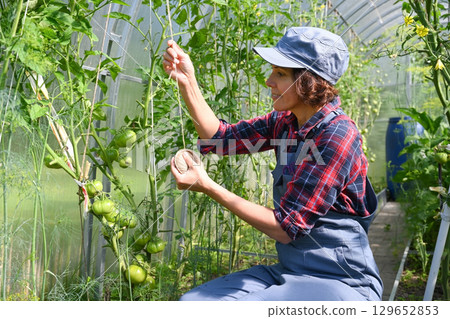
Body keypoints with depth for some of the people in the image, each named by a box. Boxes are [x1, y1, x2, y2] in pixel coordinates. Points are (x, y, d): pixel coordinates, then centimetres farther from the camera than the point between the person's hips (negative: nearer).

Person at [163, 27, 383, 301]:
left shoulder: (337, 137, -21)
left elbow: (286, 227, -21)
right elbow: (221, 137, 9)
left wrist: (207, 186, -19)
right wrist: (187, 81, 0)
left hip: (340, 282, -7)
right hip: (289, 273, 8)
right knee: (191, 302, -4)